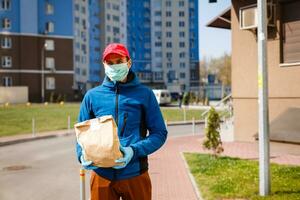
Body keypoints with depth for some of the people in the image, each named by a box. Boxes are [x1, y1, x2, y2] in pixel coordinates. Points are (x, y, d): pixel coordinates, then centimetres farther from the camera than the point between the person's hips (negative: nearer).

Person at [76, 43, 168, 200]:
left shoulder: (144, 94, 1)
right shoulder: (92, 96, 6)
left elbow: (159, 133, 0)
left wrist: (134, 151, -16)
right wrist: (82, 155, -10)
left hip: (134, 174, -1)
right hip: (101, 175, 2)